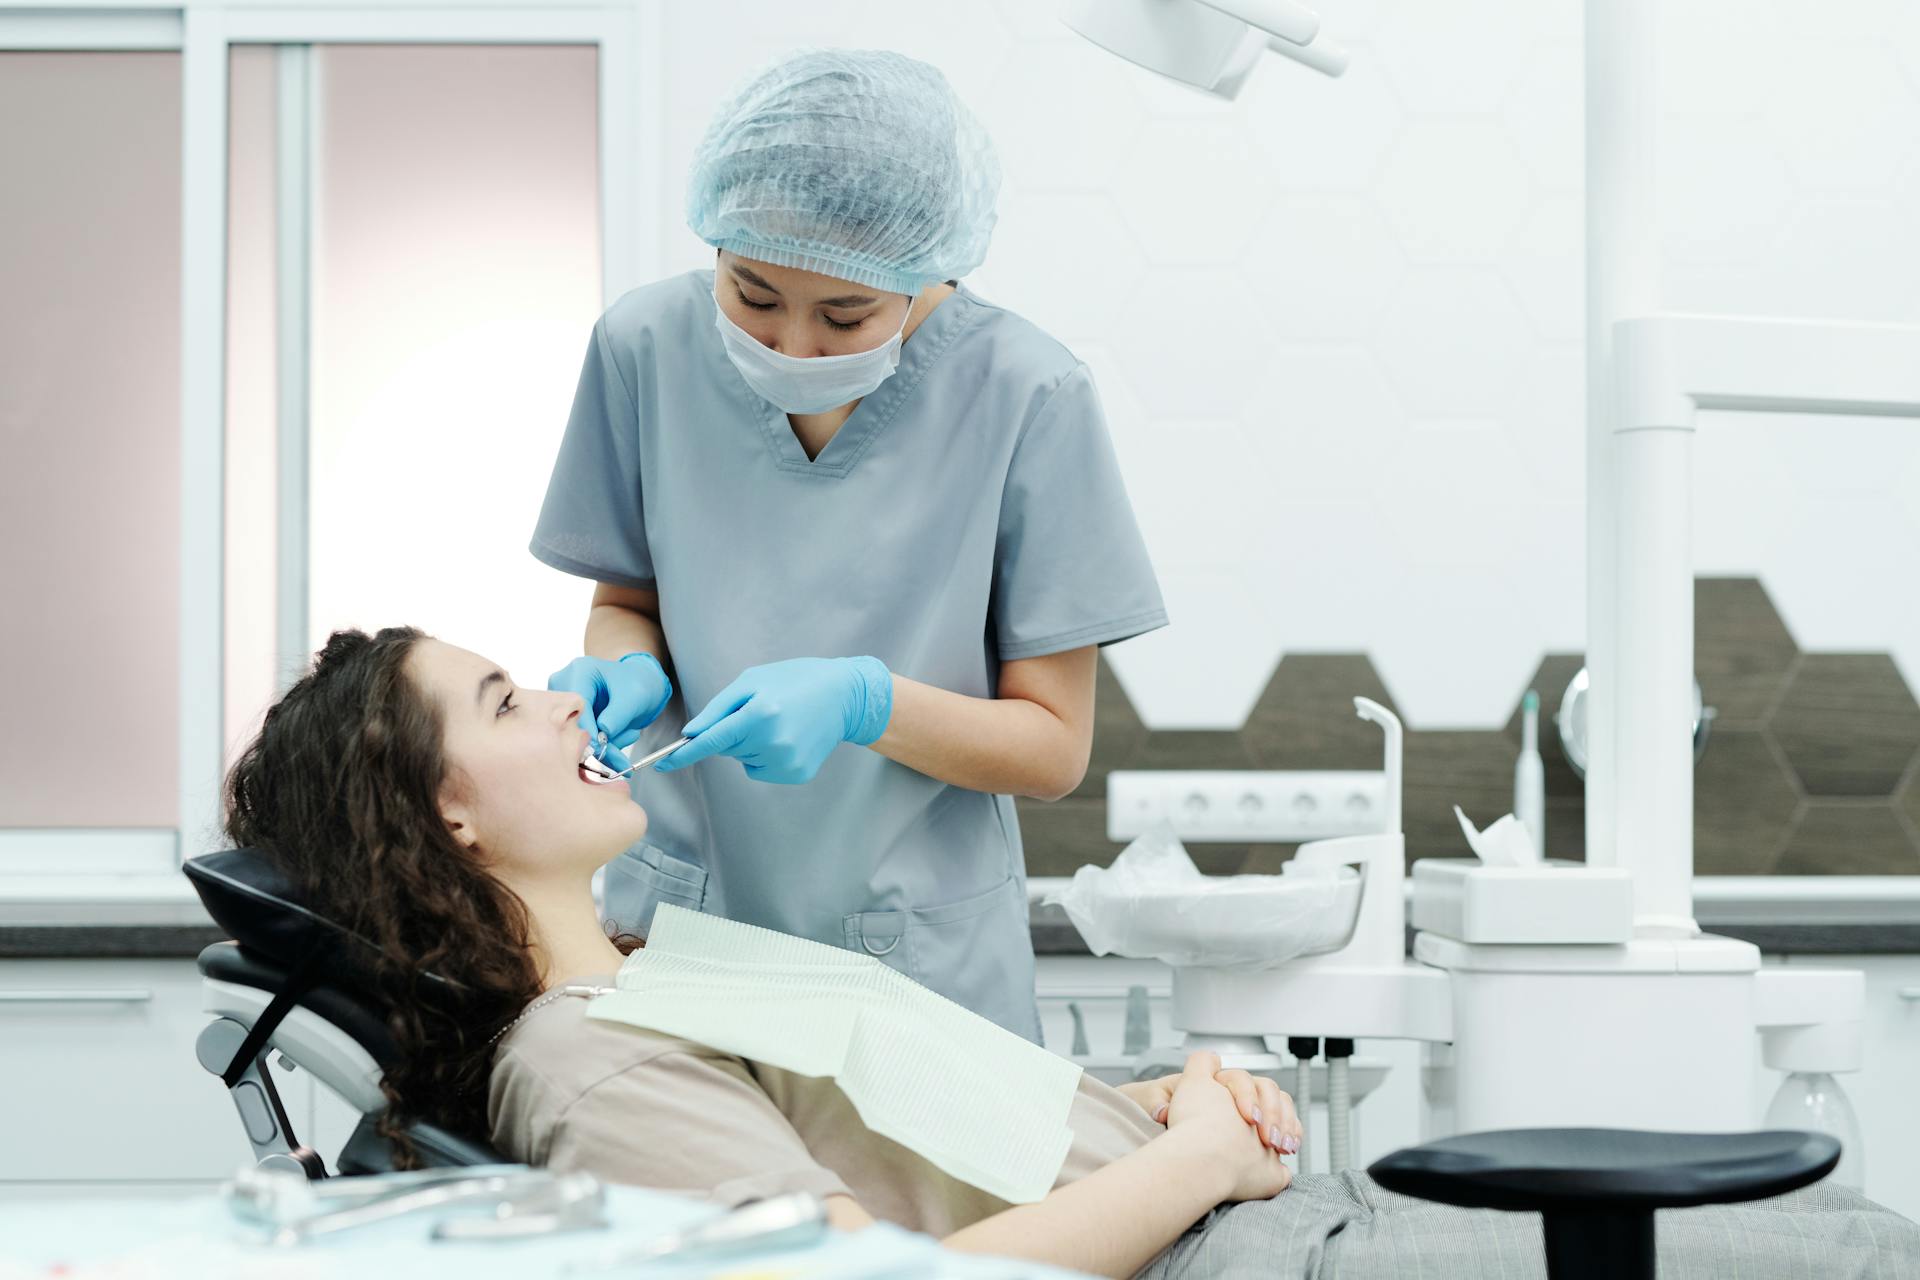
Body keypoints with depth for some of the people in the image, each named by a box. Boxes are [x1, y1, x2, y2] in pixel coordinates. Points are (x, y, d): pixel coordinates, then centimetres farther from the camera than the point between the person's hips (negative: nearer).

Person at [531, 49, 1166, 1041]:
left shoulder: (1023, 394, -12)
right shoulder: (647, 345, -6)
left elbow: (1052, 747, -8)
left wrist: (863, 703, -23)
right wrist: (630, 672, -13)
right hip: (678, 923, 2)